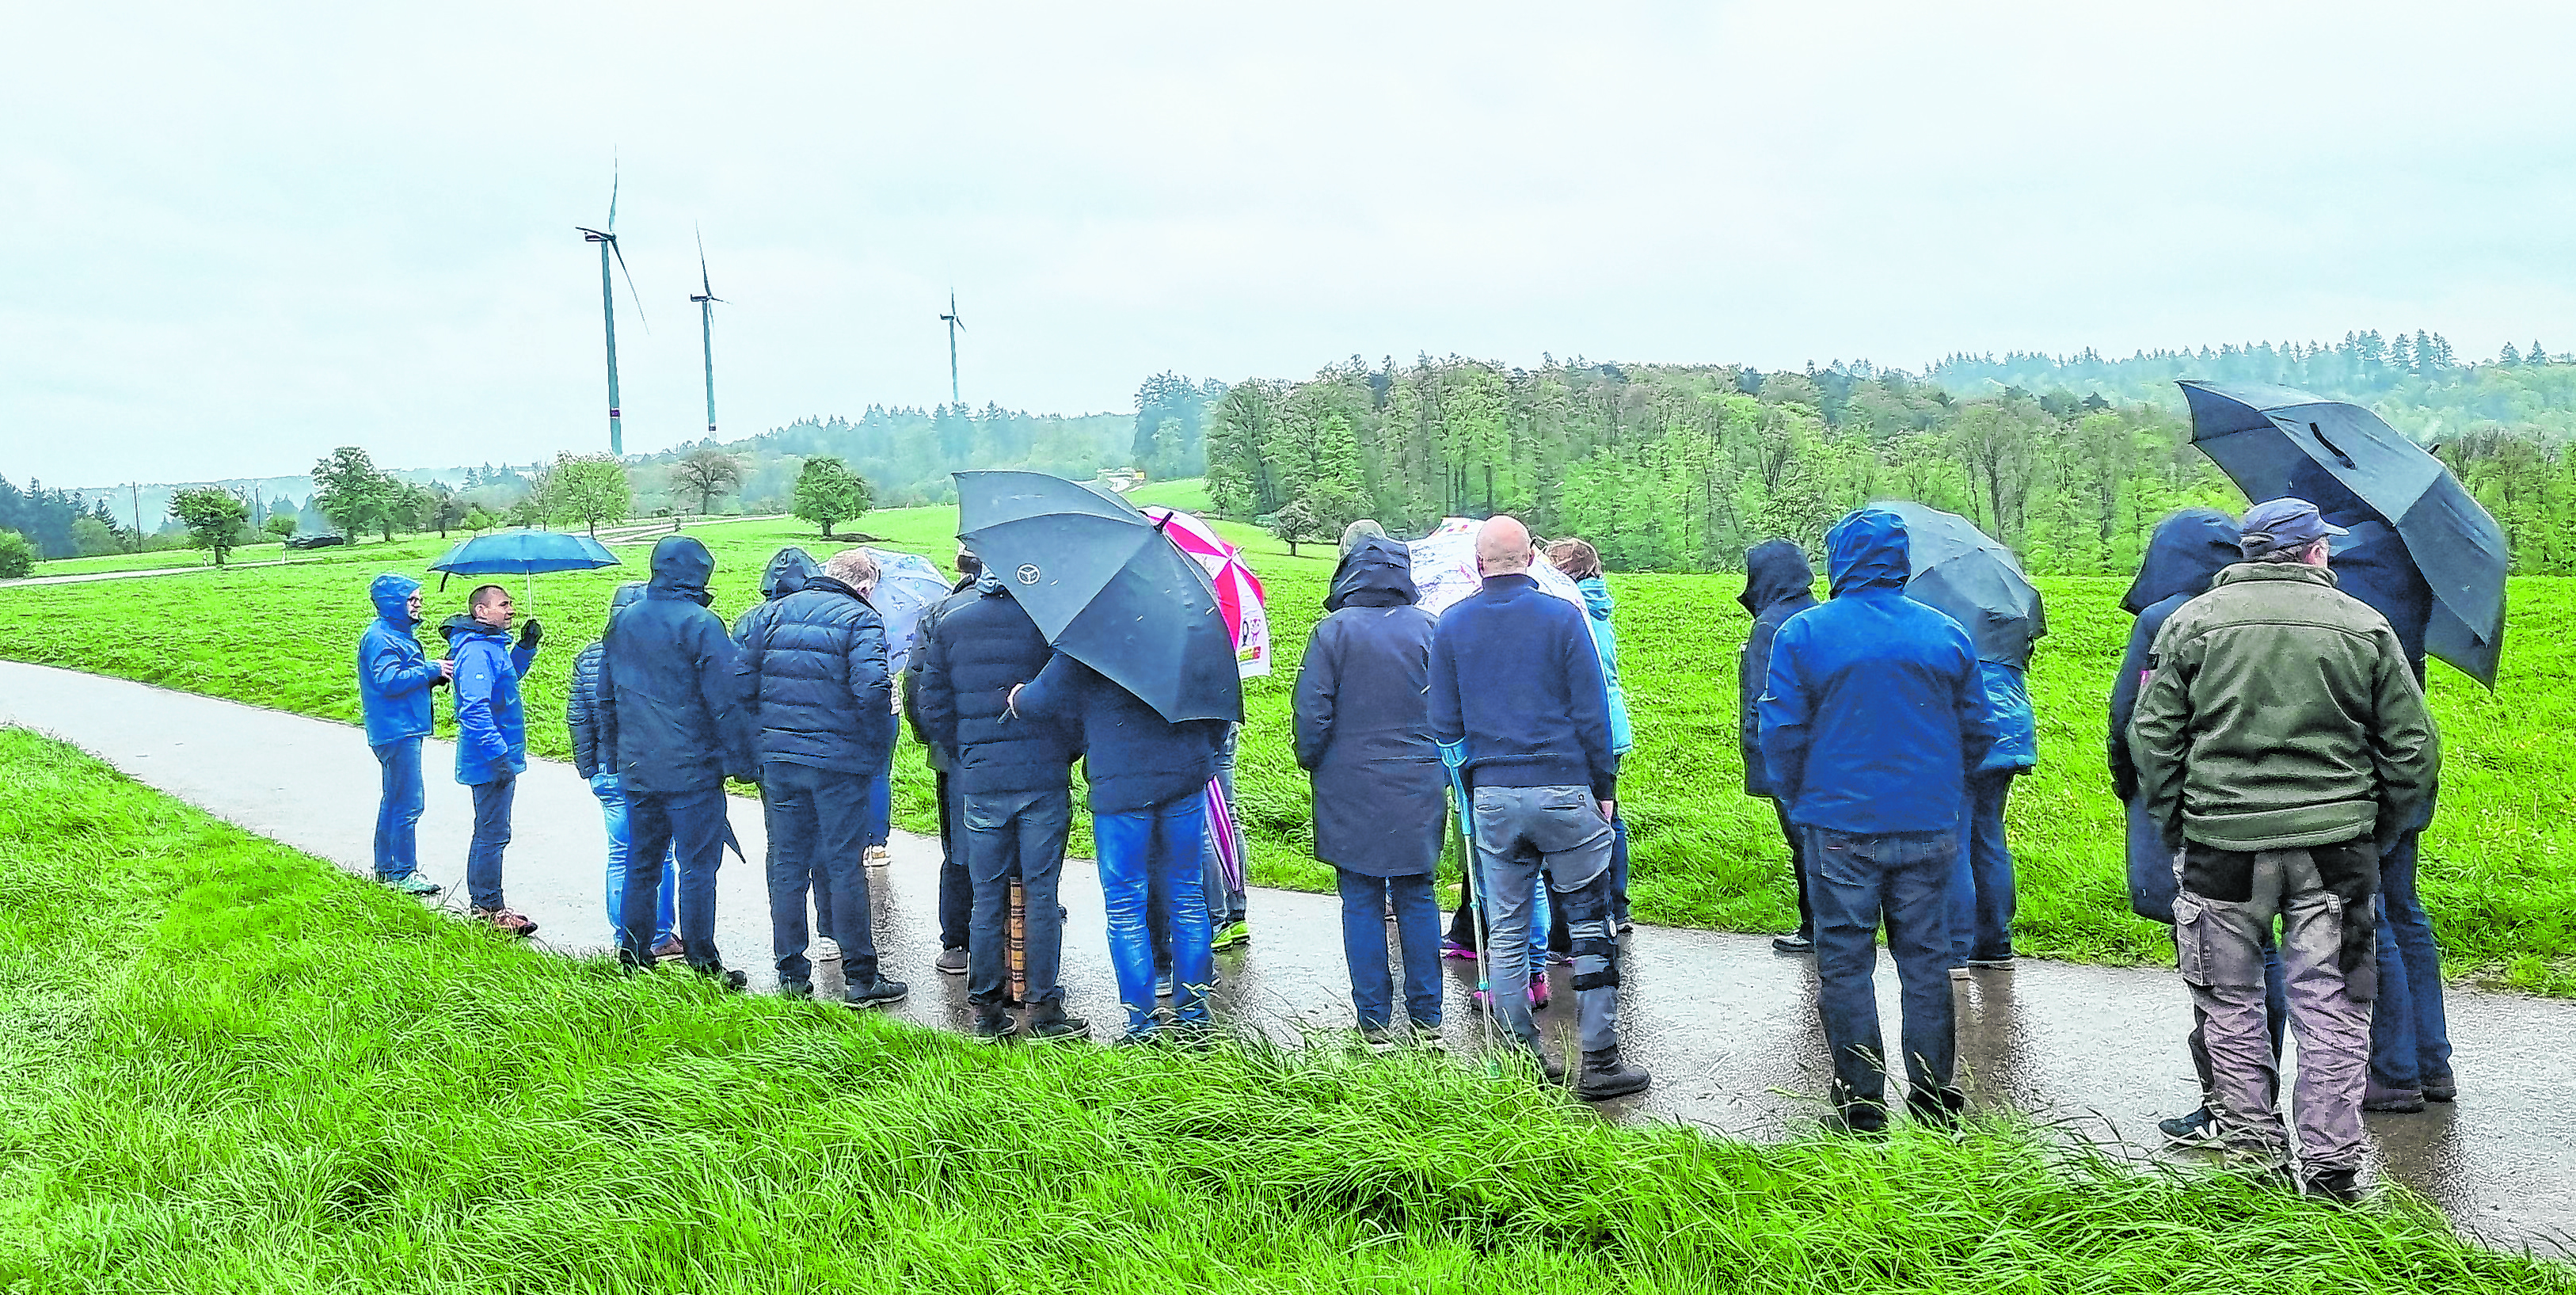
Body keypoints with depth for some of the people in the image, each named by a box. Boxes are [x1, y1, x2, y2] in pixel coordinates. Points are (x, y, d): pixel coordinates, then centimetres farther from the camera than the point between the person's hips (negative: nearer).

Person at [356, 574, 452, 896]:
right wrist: (432, 670, -20)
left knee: (395, 799, 17)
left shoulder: (399, 634, 19)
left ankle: (386, 868, 26)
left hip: (405, 730, 11)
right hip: (396, 732, -11)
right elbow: (390, 681, -24)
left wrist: (435, 673, 6)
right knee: (408, 802, -9)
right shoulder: (379, 637, -13)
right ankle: (403, 873, -3)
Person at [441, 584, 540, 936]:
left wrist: (525, 647, 16)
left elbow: (506, 679, 31)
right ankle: (490, 909, 4)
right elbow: (475, 710, -26)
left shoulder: (491, 645, 12)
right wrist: (498, 755, -27)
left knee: (489, 832, 18)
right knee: (492, 834, -4)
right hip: (490, 761, -11)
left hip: (500, 757, 11)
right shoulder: (476, 651, -19)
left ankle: (481, 904, 27)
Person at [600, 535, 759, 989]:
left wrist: (613, 756, 26)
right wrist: (745, 762, -7)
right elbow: (728, 701, -13)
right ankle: (703, 964, 3)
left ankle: (633, 954, 21)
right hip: (692, 769, -6)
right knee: (697, 869, 0)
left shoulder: (622, 623, 10)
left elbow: (606, 697, 18)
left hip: (636, 770, 6)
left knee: (641, 865, 16)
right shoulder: (700, 624, -12)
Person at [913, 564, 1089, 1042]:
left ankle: (986, 1011, 15)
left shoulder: (943, 617, 4)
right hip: (1044, 777, -2)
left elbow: (930, 705, 4)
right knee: (1041, 893, 4)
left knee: (987, 897, 10)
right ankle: (1044, 1010, 8)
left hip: (980, 782, 2)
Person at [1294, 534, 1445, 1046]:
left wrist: (1311, 762, 8)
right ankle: (1427, 1016, 14)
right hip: (1419, 787, 2)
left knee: (1361, 903, 5)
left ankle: (1373, 1020, 9)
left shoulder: (1333, 630, -6)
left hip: (1350, 788, -2)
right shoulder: (1429, 628, 2)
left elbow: (1312, 712, -8)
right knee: (1416, 898, 11)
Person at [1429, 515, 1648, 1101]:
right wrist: (1604, 786, 5)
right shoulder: (1562, 616, -4)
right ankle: (1600, 1062, 6)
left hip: (1492, 795, 3)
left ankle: (1524, 1060, 15)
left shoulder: (1452, 625, 4)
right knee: (1589, 925, 5)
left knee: (1505, 933, 10)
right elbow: (1592, 713, -4)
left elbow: (1444, 726, 6)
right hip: (1564, 790, -2)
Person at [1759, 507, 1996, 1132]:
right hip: (1928, 826, 3)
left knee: (1845, 963, 6)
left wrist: (1796, 801, 11)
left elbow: (1781, 734, -5)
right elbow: (1977, 732, 10)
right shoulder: (1946, 634, 3)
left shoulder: (1803, 634, -7)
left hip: (1839, 827, -3)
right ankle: (1934, 1095, 18)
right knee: (1926, 960, 12)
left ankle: (1861, 1103, 10)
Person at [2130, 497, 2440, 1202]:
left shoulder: (2193, 621, 2)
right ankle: (2331, 1165, 10)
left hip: (2222, 838, 0)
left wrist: (2175, 826, 9)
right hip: (2335, 840, 1)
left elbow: (2151, 736, -1)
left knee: (2230, 998, 13)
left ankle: (2252, 1140, 15)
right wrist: (2381, 830, 16)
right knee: (2330, 1004, 7)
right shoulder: (2365, 626, 4)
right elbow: (2414, 747, 5)